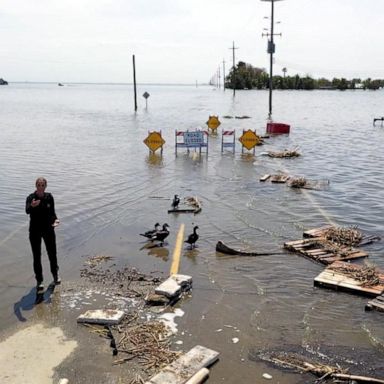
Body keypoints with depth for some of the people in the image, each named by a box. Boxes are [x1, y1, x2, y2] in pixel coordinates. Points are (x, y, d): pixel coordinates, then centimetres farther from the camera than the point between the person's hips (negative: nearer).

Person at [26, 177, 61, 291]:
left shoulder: (49, 197, -3)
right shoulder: (31, 198, -13)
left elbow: (52, 212, 5)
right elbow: (27, 211, -31)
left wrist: (55, 219, -16)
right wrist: (32, 206, -53)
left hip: (48, 229, 2)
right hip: (35, 231, -2)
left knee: (52, 253, 12)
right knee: (37, 256, 5)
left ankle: (55, 275, 36)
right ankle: (39, 281, 19)